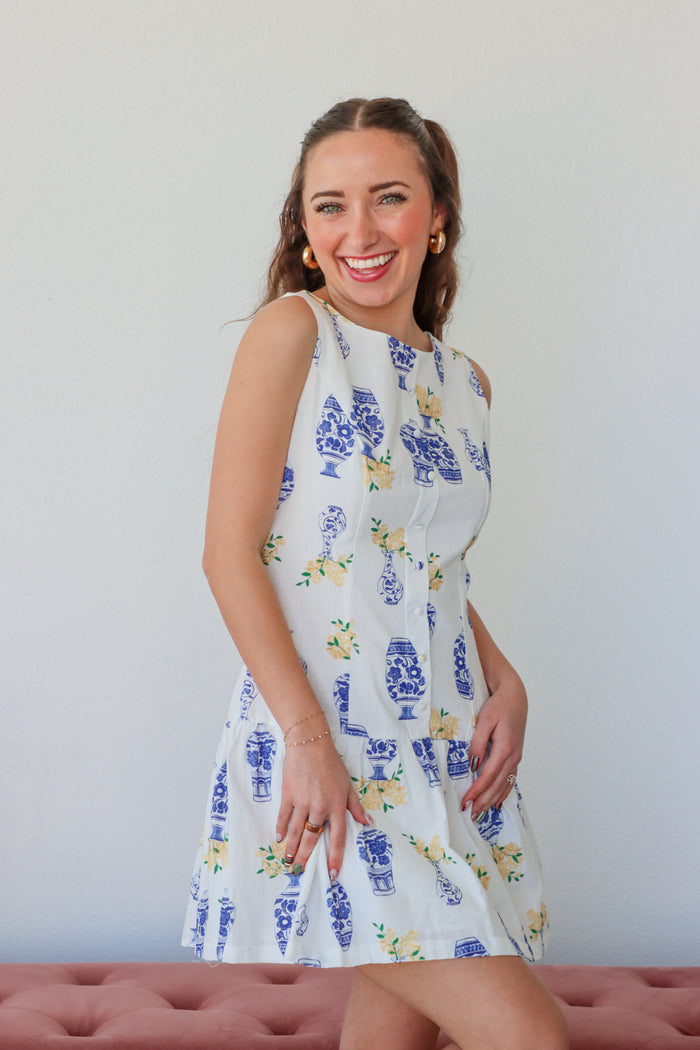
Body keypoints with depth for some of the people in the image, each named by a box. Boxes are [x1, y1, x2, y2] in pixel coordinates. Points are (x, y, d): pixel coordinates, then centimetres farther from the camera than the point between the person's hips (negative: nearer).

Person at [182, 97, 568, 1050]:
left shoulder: (466, 383, 13)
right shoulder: (292, 332, -6)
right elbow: (230, 551, -11)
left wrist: (506, 684, 4)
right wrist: (308, 737, -18)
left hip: (450, 749, 7)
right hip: (325, 746, -7)